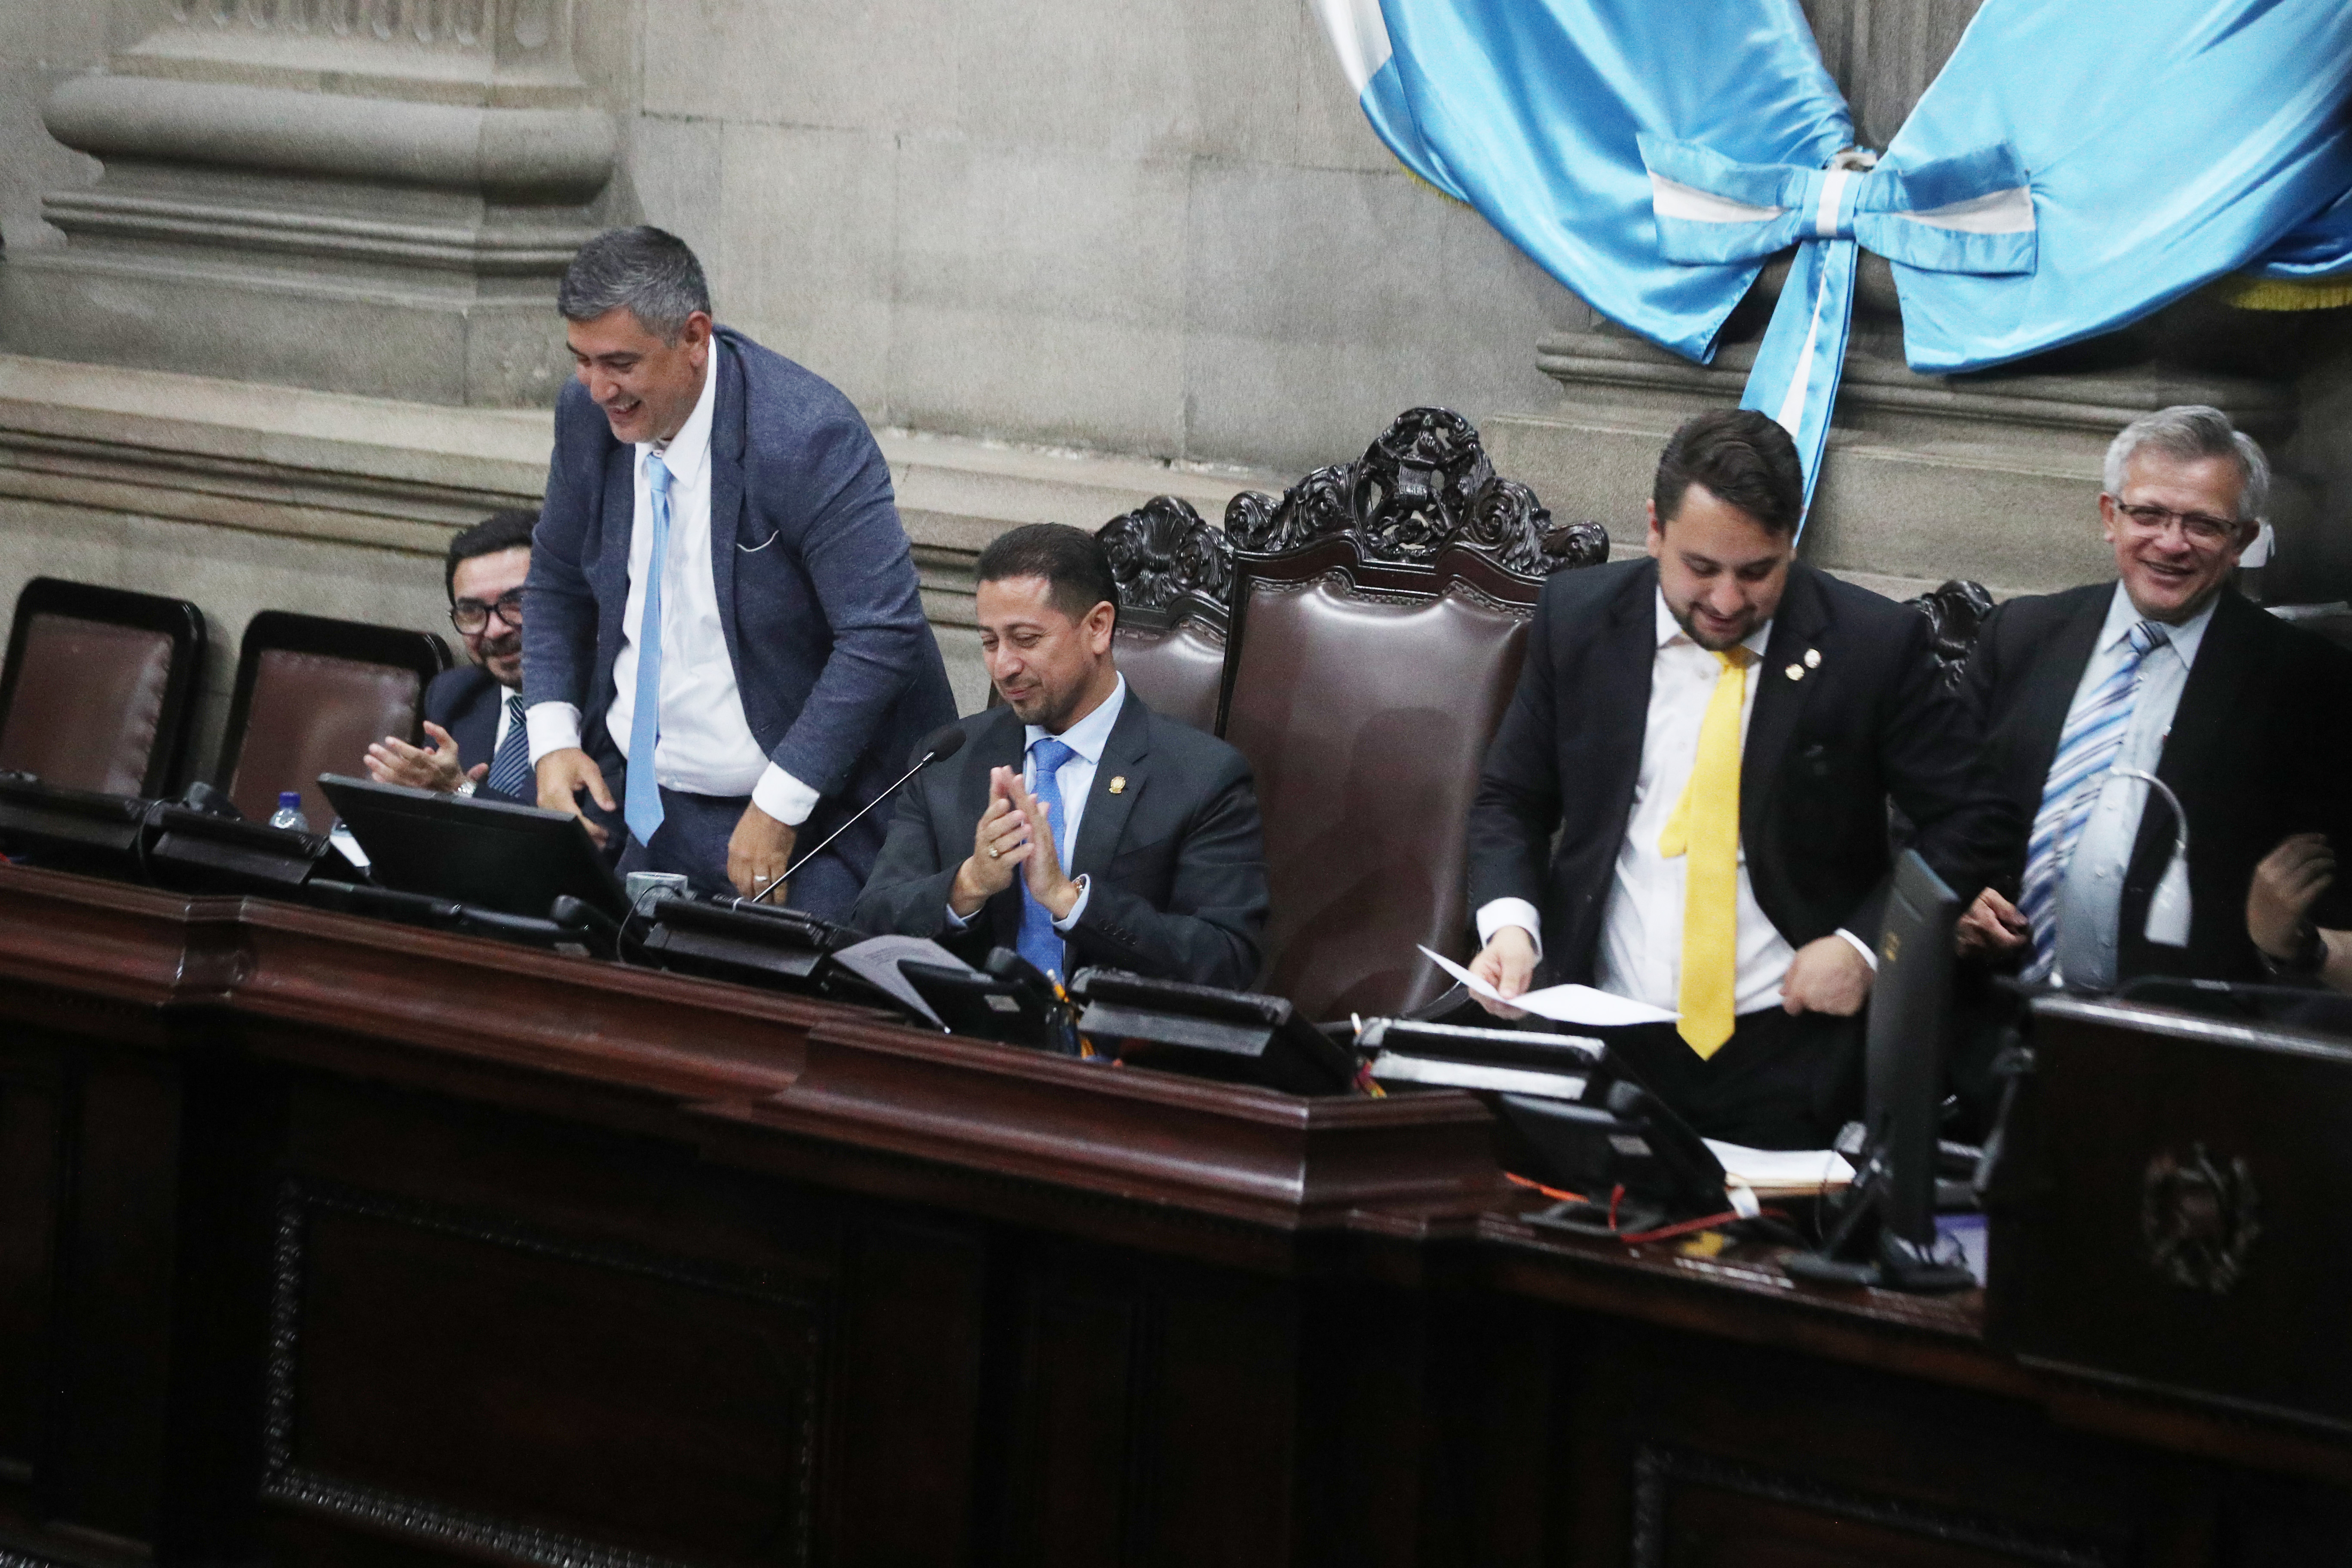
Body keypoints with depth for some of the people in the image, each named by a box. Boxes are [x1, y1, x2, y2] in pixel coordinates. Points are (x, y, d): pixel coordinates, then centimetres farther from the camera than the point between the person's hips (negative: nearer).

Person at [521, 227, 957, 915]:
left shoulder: (807, 437, -23)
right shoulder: (588, 417, -2)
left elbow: (883, 633, -24)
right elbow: (557, 584, 14)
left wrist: (780, 805, -23)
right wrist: (553, 740, -1)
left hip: (814, 811, -6)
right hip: (651, 803, 6)